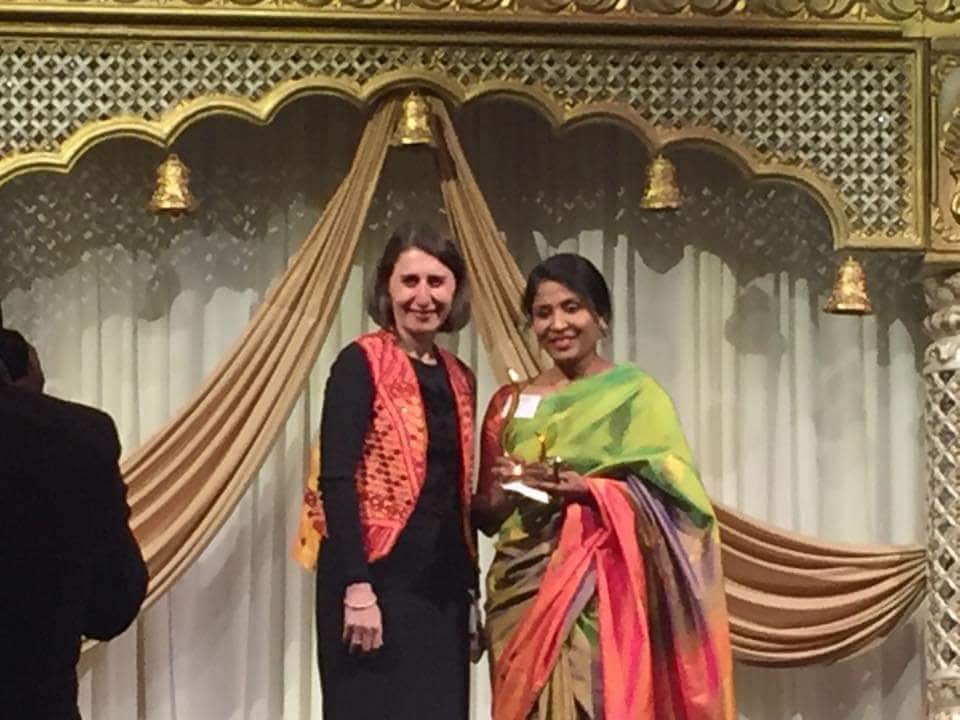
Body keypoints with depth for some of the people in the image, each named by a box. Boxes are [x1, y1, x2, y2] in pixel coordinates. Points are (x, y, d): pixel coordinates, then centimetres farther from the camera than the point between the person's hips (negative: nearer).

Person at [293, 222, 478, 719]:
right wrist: (357, 587, -20)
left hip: (442, 587, 6)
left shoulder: (459, 378, 13)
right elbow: (336, 480, -14)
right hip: (379, 579, -6)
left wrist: (472, 587, 13)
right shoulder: (361, 364, -6)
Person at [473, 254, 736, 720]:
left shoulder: (636, 394, 2)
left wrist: (584, 488, -19)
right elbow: (484, 516, 13)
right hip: (522, 591, 4)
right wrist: (504, 491, -9)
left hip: (602, 592, -3)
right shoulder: (510, 402, 13)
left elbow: (672, 493, -7)